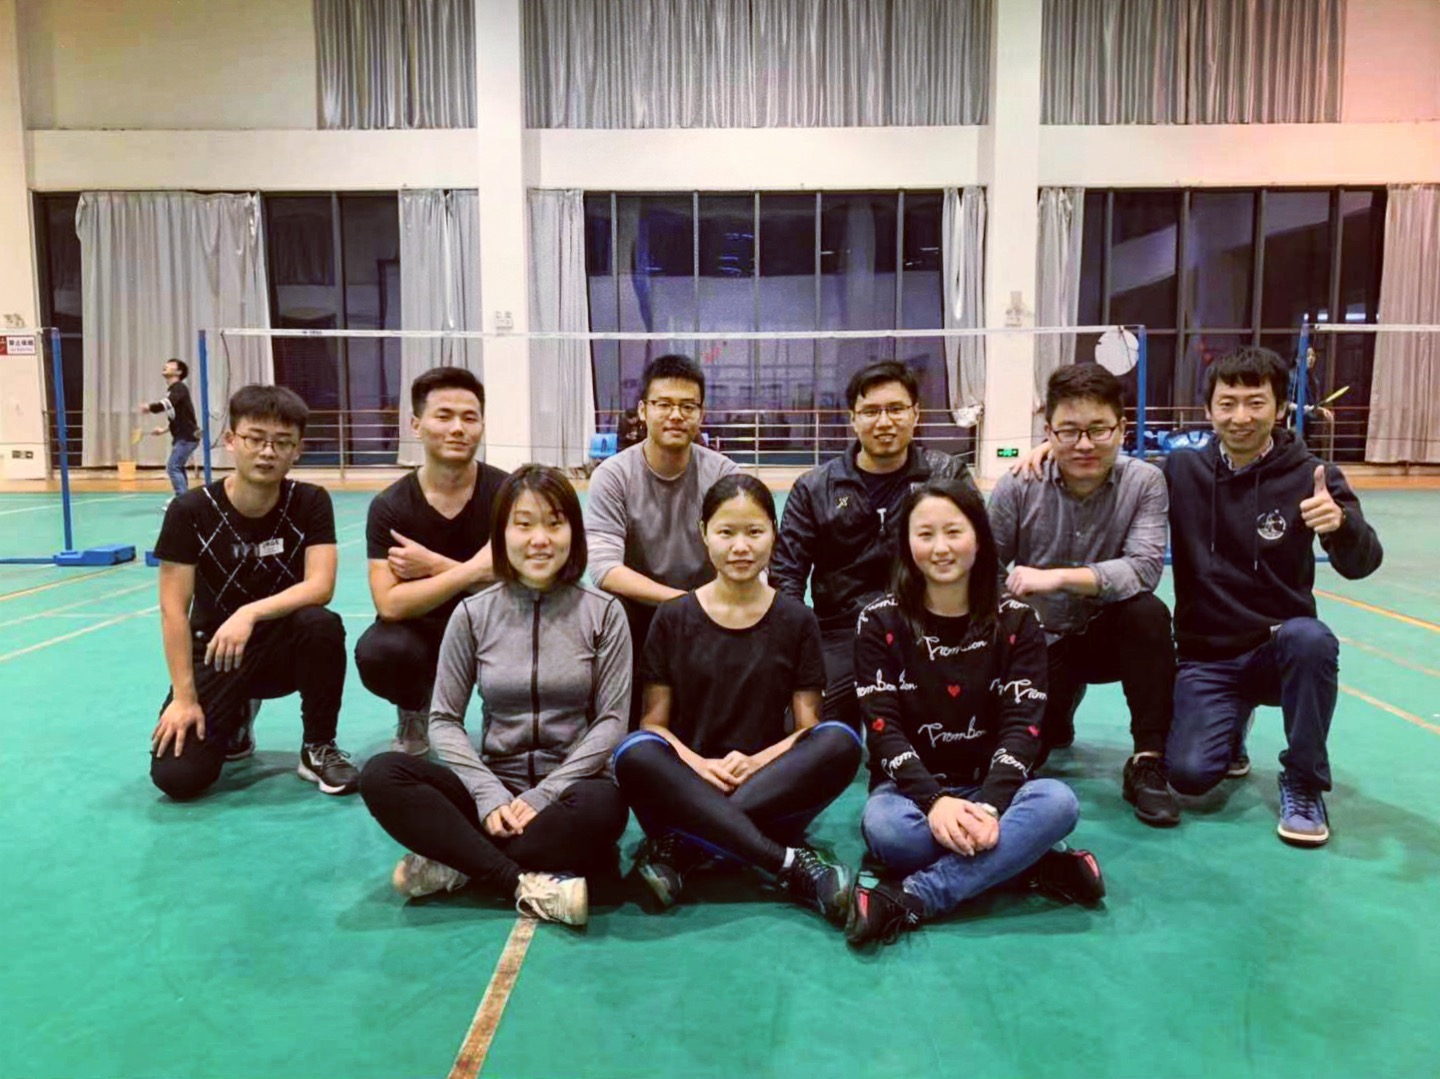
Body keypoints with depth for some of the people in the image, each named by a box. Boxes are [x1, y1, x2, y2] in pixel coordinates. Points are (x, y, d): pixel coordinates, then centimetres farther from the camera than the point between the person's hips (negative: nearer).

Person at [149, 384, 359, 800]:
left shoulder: (310, 503, -10)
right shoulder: (190, 511, -12)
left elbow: (320, 587, -21)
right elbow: (174, 610, -13)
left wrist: (251, 613, -36)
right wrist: (184, 697, -17)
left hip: (284, 648, 0)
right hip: (213, 653, 0)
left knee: (322, 623, -35)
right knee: (176, 775, -18)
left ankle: (319, 748, -11)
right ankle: (233, 723, 19)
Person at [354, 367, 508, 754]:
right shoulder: (389, 506, -13)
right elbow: (390, 605, -23)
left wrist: (433, 566, -25)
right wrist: (473, 569, -32)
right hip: (421, 632, 0)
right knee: (375, 652, -33)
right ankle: (415, 713, 5)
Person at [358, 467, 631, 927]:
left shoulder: (602, 612, -3)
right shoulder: (474, 614, 0)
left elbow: (612, 719, -5)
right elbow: (445, 720, 1)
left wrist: (544, 795, -15)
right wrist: (491, 796, -13)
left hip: (569, 783, -1)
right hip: (493, 784, 2)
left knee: (602, 807, -36)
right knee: (381, 774, -22)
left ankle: (455, 864, -18)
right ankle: (526, 884, -26)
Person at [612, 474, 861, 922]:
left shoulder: (796, 620, 7)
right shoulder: (674, 619, 6)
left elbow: (807, 727, 3)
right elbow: (654, 723, 3)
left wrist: (756, 763, -17)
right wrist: (699, 765, -17)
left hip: (769, 793, 1)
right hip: (686, 786, -1)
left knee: (842, 742, -27)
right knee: (634, 755, -32)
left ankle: (677, 847, -28)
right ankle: (790, 865, -33)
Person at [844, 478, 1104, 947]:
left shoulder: (1016, 622, 0)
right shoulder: (879, 622, -4)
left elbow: (1022, 726, -8)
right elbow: (883, 727, -10)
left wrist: (989, 804, -26)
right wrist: (935, 799, -27)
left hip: (990, 788, 2)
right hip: (912, 787, -1)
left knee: (1058, 802, -30)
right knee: (884, 826, -36)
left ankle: (908, 901, -30)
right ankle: (1034, 865, -20)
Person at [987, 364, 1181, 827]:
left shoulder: (1143, 482, -12)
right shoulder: (1017, 488, -13)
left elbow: (1145, 567, -26)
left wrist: (1058, 577, -35)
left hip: (1110, 636, 0)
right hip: (1038, 643, 1)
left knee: (1148, 612, -33)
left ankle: (1148, 762, -18)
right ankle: (1055, 721, 27)